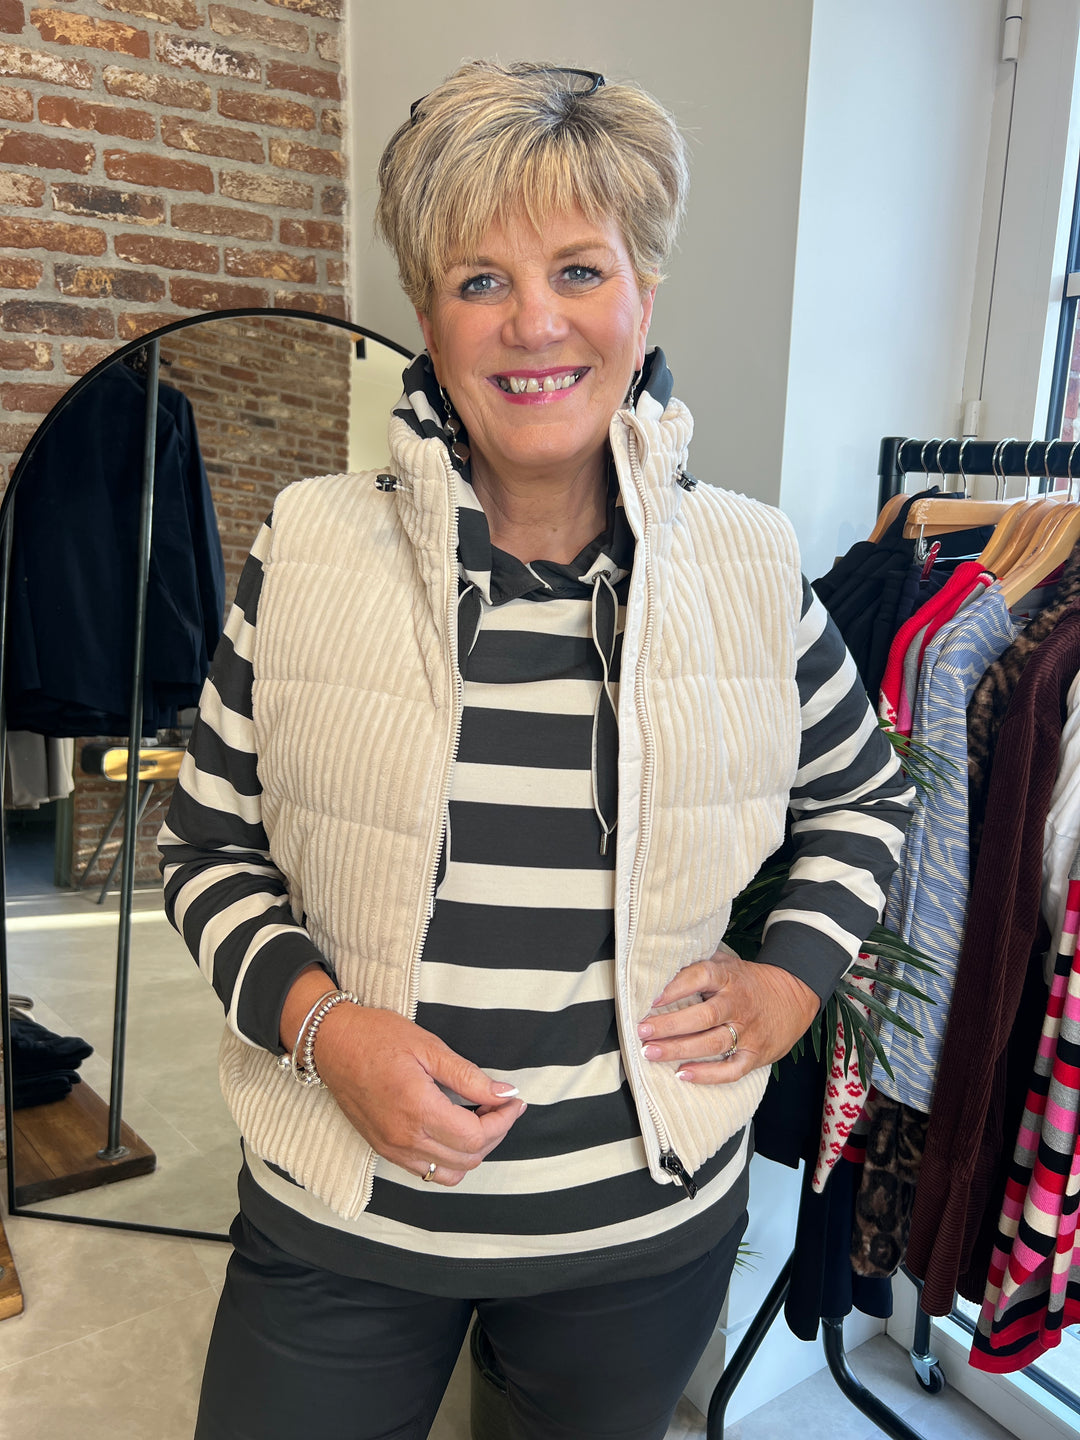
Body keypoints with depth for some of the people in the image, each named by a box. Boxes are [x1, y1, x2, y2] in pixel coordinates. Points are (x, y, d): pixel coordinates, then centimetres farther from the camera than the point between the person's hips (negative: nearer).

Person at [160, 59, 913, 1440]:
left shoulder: (749, 568, -6)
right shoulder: (309, 551, -10)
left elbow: (859, 796, 11)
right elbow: (208, 841, -1)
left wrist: (792, 976, -2)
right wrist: (318, 1021, -16)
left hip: (647, 1224, 2)